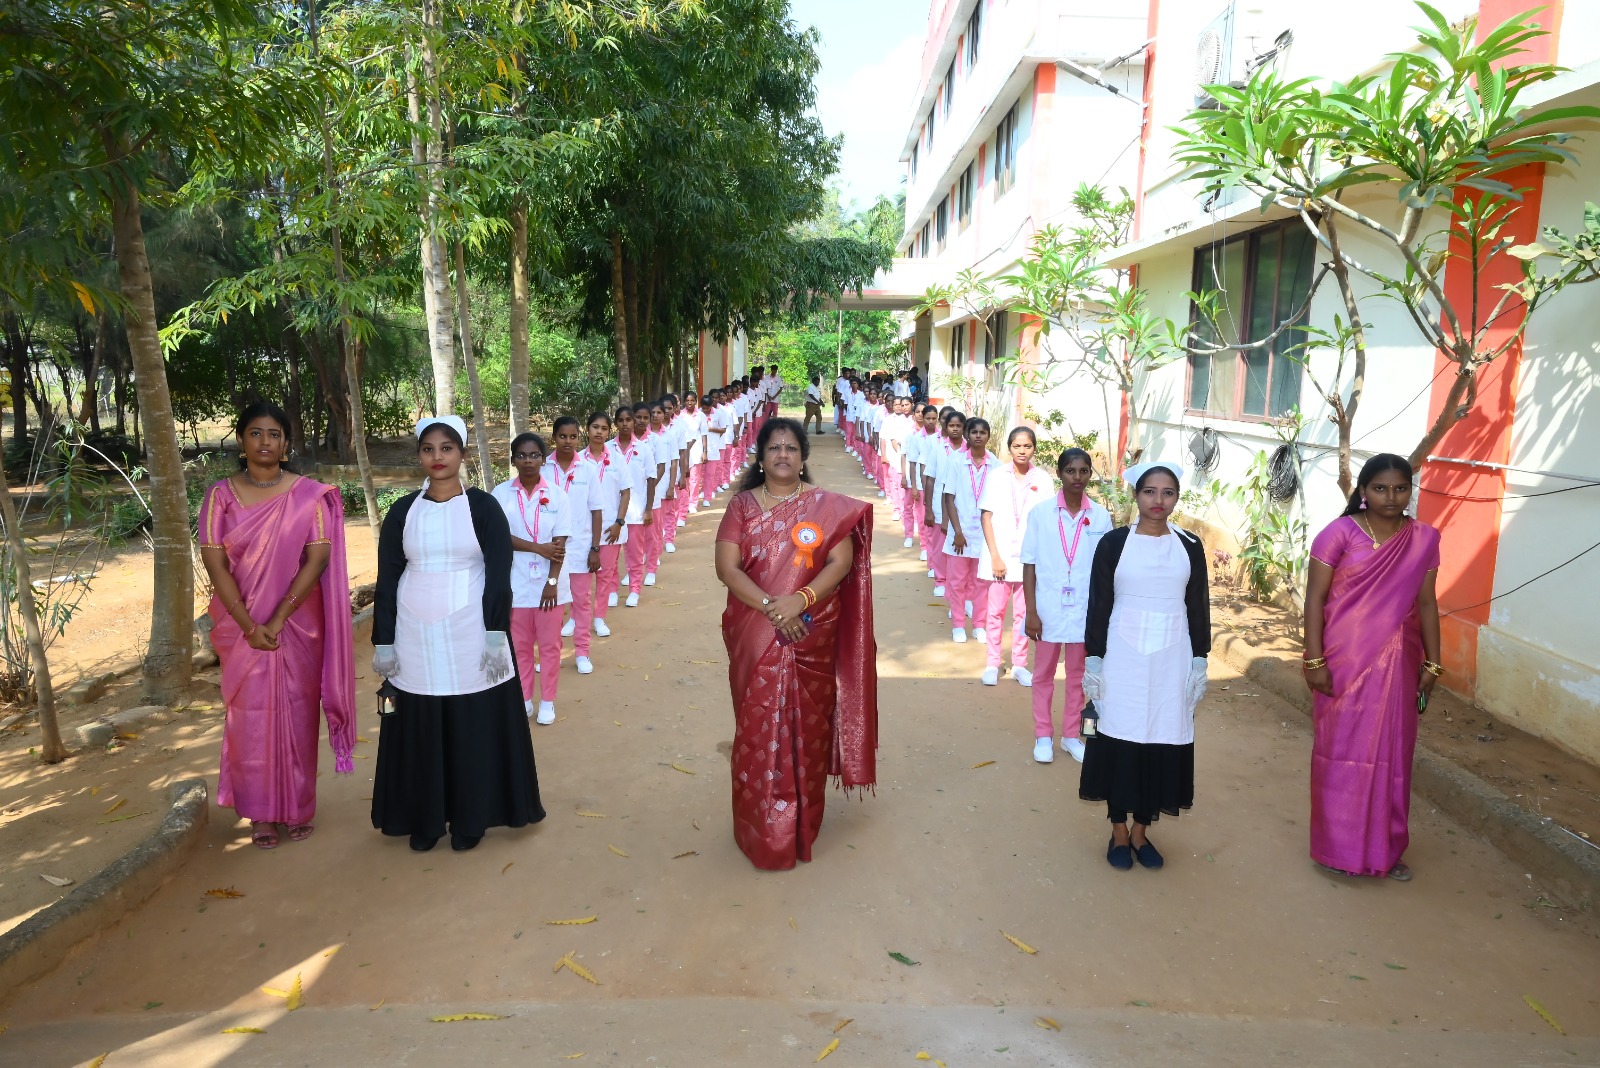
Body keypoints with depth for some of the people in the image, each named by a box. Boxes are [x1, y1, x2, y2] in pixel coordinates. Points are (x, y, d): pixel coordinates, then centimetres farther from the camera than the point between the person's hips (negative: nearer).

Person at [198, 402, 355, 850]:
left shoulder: (309, 495, -4)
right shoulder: (220, 496, 0)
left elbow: (318, 558, -10)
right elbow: (215, 564, -5)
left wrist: (278, 619, -16)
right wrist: (249, 625, -14)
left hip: (299, 625, -1)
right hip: (243, 626, 1)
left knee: (297, 713, 7)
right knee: (251, 716, 7)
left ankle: (299, 806, 22)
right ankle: (261, 811, 21)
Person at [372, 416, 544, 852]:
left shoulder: (483, 507, -3)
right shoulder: (402, 511, 4)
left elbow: (499, 576, -5)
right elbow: (386, 580, 6)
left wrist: (496, 637, -12)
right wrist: (383, 643, 1)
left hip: (471, 635, -2)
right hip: (416, 638, 2)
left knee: (474, 727, 4)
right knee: (421, 730, 8)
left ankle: (470, 818, 21)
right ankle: (424, 820, 24)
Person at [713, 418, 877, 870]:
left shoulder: (827, 506, 1)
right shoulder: (742, 505, 2)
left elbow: (841, 562, -6)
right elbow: (727, 567, -6)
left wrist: (799, 600, -21)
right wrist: (770, 607, -19)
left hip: (812, 635, 0)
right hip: (755, 636, 0)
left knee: (805, 728, 7)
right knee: (758, 728, 4)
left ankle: (801, 827, 23)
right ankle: (761, 832, 18)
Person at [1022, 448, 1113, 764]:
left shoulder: (1101, 517, -3)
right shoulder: (1041, 513, -7)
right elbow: (1029, 564, -5)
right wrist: (1031, 612, -9)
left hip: (1085, 611, 1)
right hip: (1049, 609, -1)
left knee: (1078, 676, 13)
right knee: (1043, 675, 11)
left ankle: (1071, 735, 28)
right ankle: (1043, 736, 25)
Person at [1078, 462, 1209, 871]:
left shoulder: (1190, 547, 4)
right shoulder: (1113, 543, -3)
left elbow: (1198, 608, 7)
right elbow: (1098, 605, -2)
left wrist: (1200, 661, 3)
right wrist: (1093, 659, -5)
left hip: (1172, 658, 2)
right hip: (1123, 655, -2)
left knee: (1162, 740, 7)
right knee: (1121, 738, 3)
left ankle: (1141, 830, 23)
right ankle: (1119, 832, 19)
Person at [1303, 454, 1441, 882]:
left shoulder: (1424, 539, 3)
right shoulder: (1339, 533, -9)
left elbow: (1426, 603, 8)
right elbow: (1315, 598, -9)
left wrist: (1432, 663, 6)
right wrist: (1314, 660, -13)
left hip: (1396, 664, 4)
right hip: (1344, 661, -3)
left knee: (1391, 753, 11)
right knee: (1342, 749, 6)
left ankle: (1386, 847, 27)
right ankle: (1338, 844, 21)